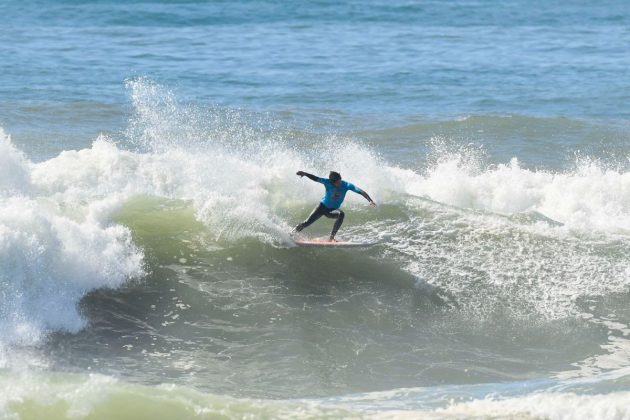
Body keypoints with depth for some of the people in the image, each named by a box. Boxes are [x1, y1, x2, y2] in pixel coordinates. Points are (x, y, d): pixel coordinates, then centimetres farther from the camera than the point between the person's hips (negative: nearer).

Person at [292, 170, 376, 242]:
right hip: (323, 207, -1)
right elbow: (315, 179, -29)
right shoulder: (328, 183, -20)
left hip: (333, 210, 1)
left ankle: (331, 238, -28)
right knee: (307, 222, -10)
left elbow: (360, 191, -19)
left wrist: (370, 200, -32)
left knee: (341, 214, -31)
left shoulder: (346, 185, -16)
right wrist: (304, 174, -44)